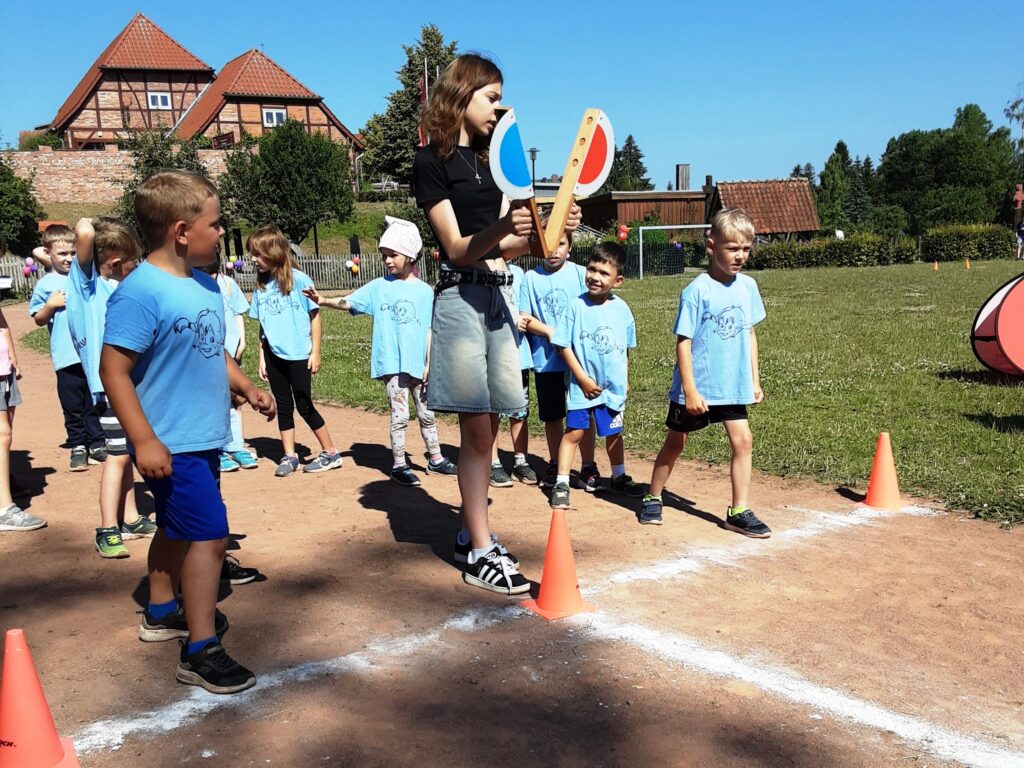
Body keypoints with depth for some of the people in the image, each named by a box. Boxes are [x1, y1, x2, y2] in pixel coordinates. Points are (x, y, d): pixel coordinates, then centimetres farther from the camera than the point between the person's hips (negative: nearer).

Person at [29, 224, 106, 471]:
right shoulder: (45, 284, 1)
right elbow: (39, 320, 4)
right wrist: (50, 305, -12)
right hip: (67, 358, -1)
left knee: (95, 403, 10)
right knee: (73, 407, 6)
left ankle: (96, 444, 20)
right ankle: (78, 448, 18)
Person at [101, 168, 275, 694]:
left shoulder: (205, 285, 7)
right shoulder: (140, 292, -21)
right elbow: (114, 369, -22)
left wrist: (246, 387, 6)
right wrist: (144, 440, -24)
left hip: (203, 437, 10)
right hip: (170, 444, -9)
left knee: (177, 527, 23)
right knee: (209, 533, -10)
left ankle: (161, 612, 43)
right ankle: (200, 652, -1)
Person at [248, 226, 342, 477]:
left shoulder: (298, 279, -9)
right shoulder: (261, 286, 6)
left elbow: (314, 315, -6)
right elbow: (262, 325, 11)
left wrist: (315, 352, -8)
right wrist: (262, 358, 10)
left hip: (299, 355, -5)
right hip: (274, 356, 5)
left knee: (304, 406, -1)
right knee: (283, 406, 11)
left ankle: (331, 453, 12)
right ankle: (289, 456, 20)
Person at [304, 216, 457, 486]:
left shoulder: (425, 291, 3)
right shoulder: (379, 287, 1)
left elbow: (429, 330, 3)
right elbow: (348, 302, -6)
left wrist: (429, 362, 0)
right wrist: (324, 300, -24)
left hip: (417, 364, 2)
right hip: (391, 364, -2)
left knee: (426, 413, 14)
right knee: (400, 415, -1)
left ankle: (435, 459, 29)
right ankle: (399, 465, 10)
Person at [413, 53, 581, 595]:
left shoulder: (488, 160, 18)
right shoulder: (431, 162, -4)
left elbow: (505, 247, 13)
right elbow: (458, 247, -13)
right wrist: (501, 228, -30)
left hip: (499, 293, 7)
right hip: (462, 295, -7)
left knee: (486, 426, 9)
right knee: (476, 425, -7)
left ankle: (470, 533, 21)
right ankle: (480, 553, 0)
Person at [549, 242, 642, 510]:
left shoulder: (622, 309, -2)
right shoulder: (577, 305, -12)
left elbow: (625, 349, 10)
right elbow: (564, 346, -11)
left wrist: (625, 380, 15)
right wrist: (583, 379, -13)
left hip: (614, 385, 3)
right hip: (582, 384, -3)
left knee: (613, 433, 16)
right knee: (574, 432, -1)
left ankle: (619, 477, 33)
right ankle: (561, 483, 9)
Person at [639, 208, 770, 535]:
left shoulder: (747, 286, 1)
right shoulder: (697, 291, -16)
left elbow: (749, 334, 11)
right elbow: (683, 342, -15)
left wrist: (754, 380, 11)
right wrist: (690, 390, -18)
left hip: (732, 386, 5)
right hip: (694, 388, -5)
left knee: (743, 441, -1)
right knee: (675, 443, 9)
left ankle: (739, 512, 10)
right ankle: (652, 499, 28)